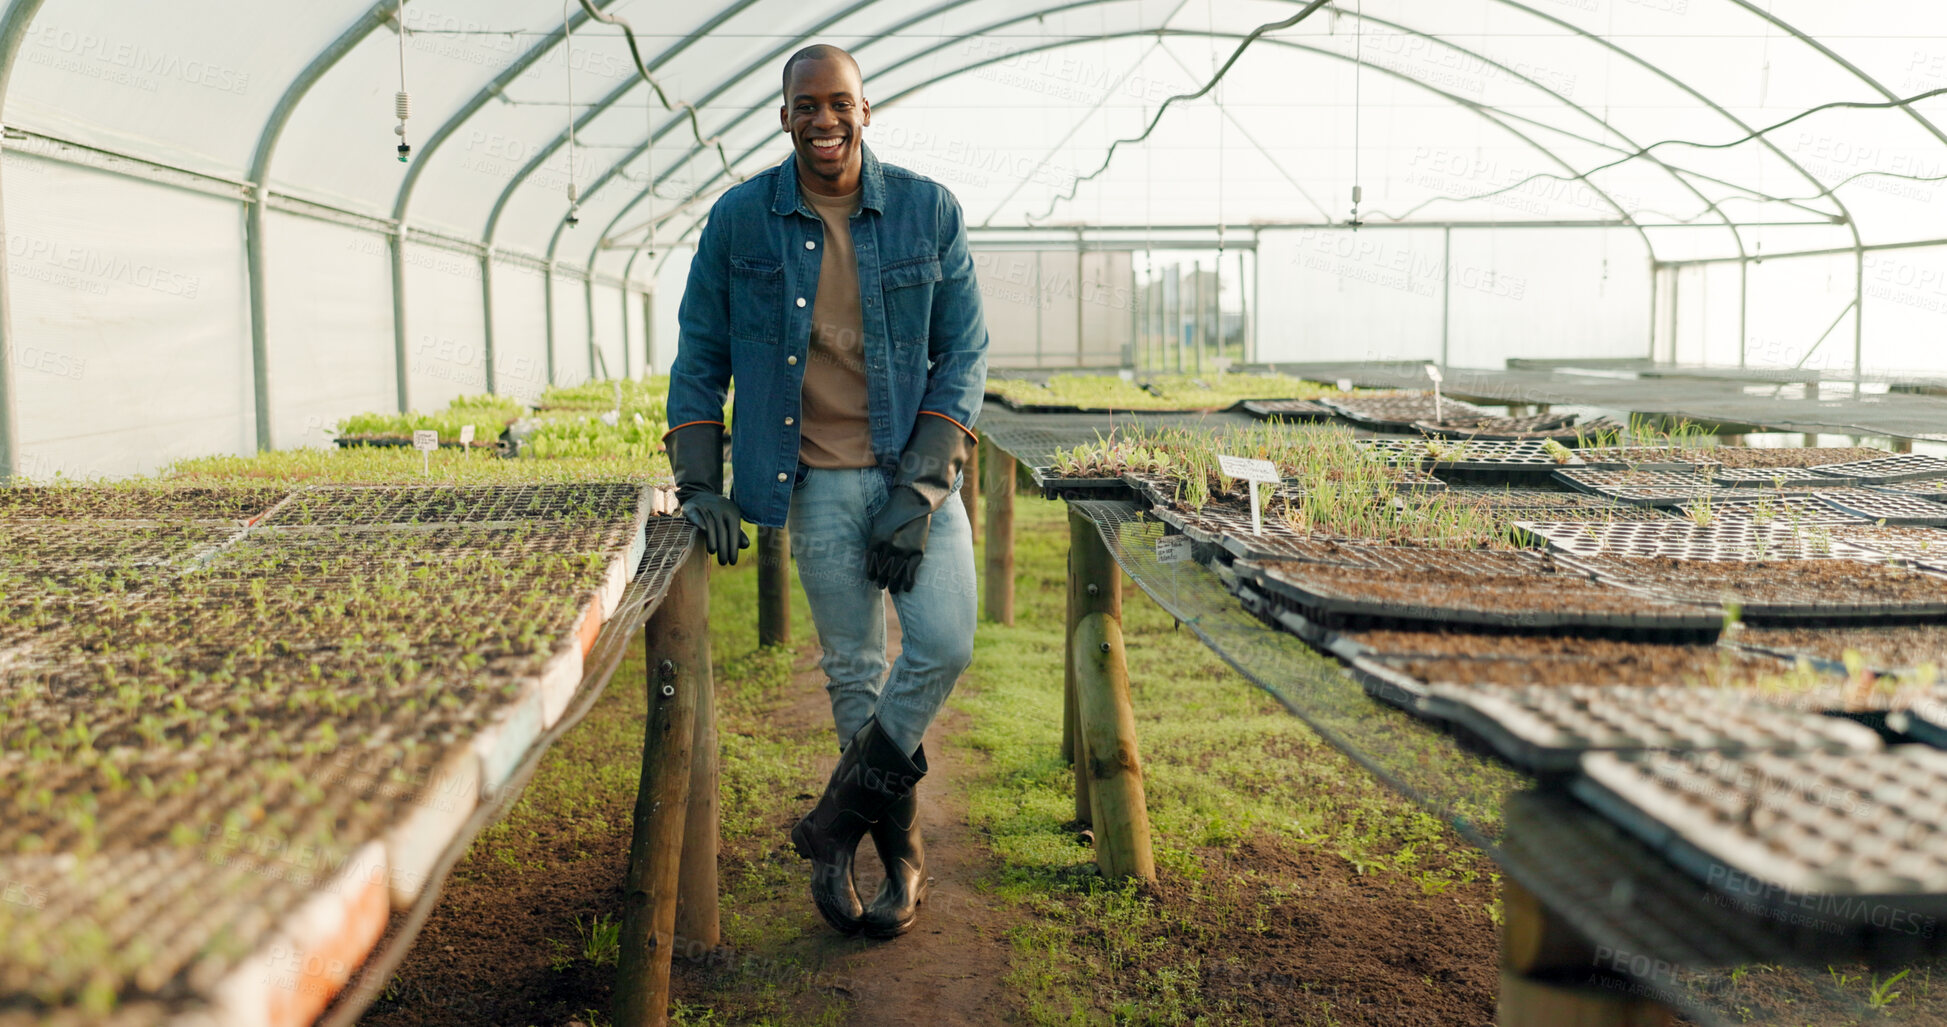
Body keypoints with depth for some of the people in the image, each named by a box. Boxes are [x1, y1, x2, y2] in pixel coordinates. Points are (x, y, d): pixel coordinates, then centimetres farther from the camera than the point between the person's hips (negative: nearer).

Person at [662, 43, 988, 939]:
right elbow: (700, 359, 5)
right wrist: (699, 484, -4)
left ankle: (842, 812, 8)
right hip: (819, 481, 0)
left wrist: (921, 489, -11)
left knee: (943, 644, -14)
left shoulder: (928, 211, -4)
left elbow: (964, 352, -3)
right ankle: (898, 847, 25)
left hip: (916, 468, 0)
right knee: (854, 668, 7)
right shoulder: (738, 221, -2)